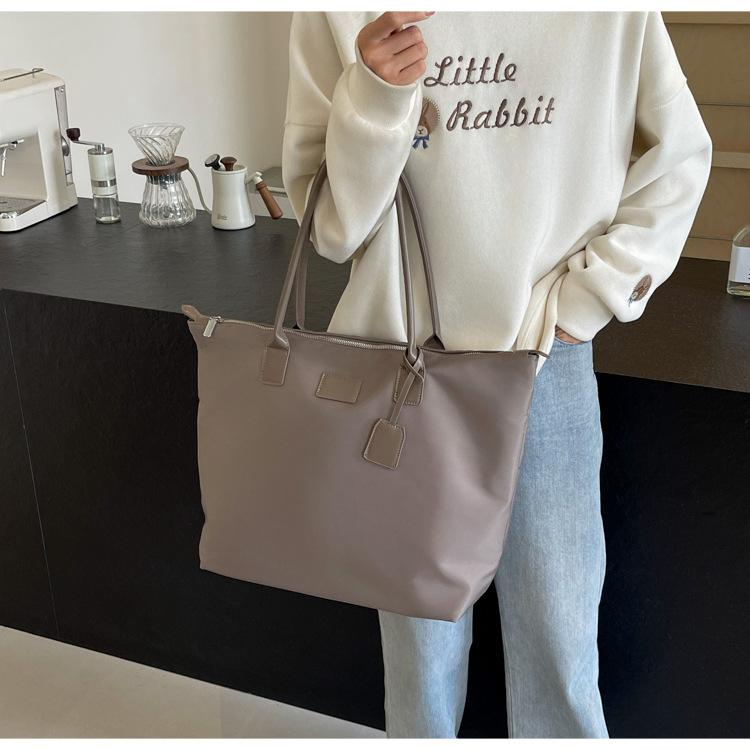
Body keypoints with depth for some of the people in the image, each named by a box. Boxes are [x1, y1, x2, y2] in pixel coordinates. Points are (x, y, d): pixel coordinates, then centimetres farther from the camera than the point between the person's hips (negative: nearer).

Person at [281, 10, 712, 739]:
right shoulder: (338, 17, -4)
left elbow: (678, 156, 6)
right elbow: (327, 225, -5)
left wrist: (586, 298, -2)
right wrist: (372, 101, -22)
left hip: (547, 364, 0)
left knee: (558, 632, 9)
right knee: (421, 630, 13)